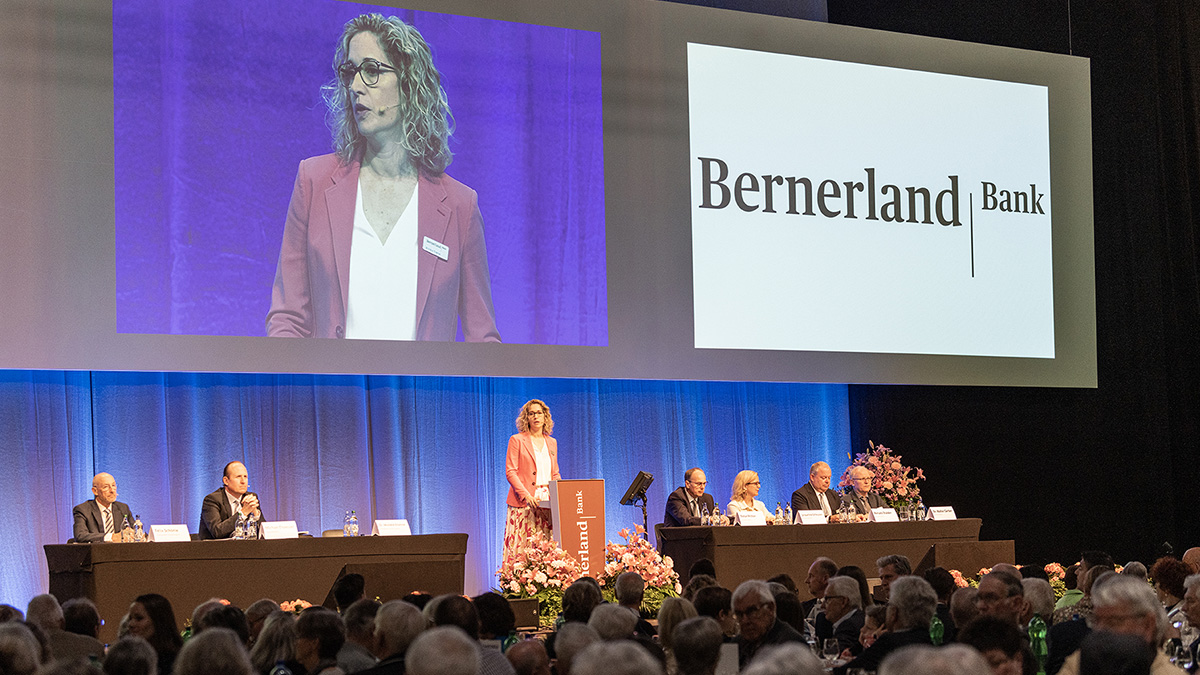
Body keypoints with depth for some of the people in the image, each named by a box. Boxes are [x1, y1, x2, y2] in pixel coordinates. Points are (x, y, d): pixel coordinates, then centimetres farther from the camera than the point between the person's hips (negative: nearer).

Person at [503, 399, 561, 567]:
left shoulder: (551, 443, 18)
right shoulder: (517, 440, 3)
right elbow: (510, 472, -4)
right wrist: (526, 495, -17)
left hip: (547, 502, 4)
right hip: (523, 503, -4)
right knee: (521, 547, -11)